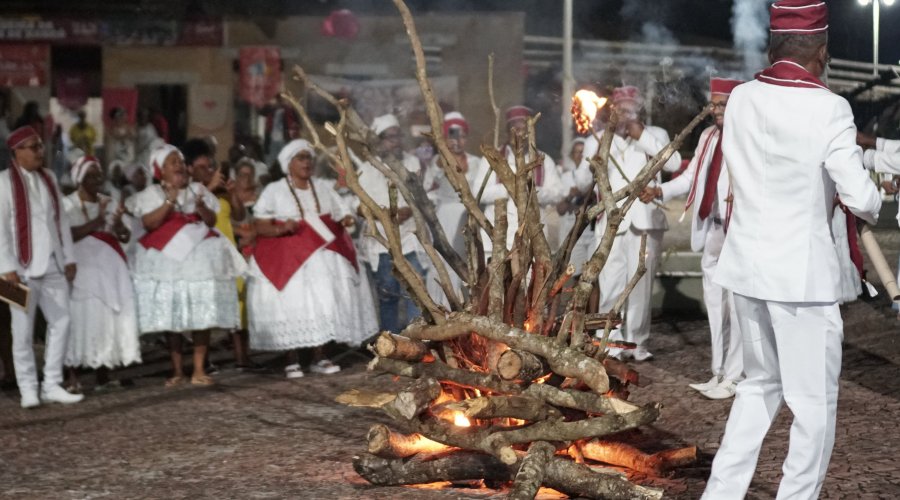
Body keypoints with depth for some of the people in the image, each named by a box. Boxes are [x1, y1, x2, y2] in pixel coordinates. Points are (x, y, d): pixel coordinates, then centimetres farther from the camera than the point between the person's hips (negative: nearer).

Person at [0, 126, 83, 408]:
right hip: (24, 267, -6)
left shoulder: (48, 178, 13)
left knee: (61, 322, 4)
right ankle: (28, 389, 8)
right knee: (23, 330, 1)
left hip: (52, 265, 6)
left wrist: (69, 258, 11)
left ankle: (52, 385, 13)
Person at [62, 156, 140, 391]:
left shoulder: (108, 203, 15)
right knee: (81, 317, -10)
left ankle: (103, 374, 4)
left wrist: (118, 223, -9)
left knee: (108, 316, 0)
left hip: (109, 268, 5)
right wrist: (96, 221, -20)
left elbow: (125, 237, 11)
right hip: (83, 268, -5)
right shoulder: (68, 204, 0)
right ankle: (72, 375, -9)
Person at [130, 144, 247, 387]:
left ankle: (199, 370, -2)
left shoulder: (197, 189, 16)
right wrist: (169, 201, -16)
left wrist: (202, 207, -10)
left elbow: (211, 221, 10)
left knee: (201, 311, -5)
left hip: (199, 254, 2)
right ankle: (177, 371, 3)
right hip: (166, 257, -2)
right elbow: (149, 223, -8)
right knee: (171, 314, -4)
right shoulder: (151, 194, 7)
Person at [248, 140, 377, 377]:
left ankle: (319, 358, 5)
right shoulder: (274, 191, 2)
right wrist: (281, 229, -22)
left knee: (323, 302, -3)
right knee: (291, 304, -9)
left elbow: (339, 215, 18)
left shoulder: (322, 188, 15)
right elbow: (260, 226, -3)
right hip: (288, 259, -4)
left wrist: (345, 221, -6)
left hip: (323, 256, 4)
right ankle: (292, 361, -2)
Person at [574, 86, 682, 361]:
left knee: (641, 285, -3)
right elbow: (581, 181, 7)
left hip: (645, 220, -1)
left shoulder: (655, 135, 13)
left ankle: (637, 343, 5)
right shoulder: (598, 140, 16)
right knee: (611, 285, -6)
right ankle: (612, 344, -1)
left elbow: (673, 163, -6)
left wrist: (643, 137, -7)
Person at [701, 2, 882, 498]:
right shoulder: (828, 109, -15)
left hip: (748, 262, 7)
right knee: (814, 401, 5)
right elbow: (859, 197, -16)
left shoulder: (741, 100, 3)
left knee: (761, 383, 21)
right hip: (801, 271, -6)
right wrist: (874, 203, 8)